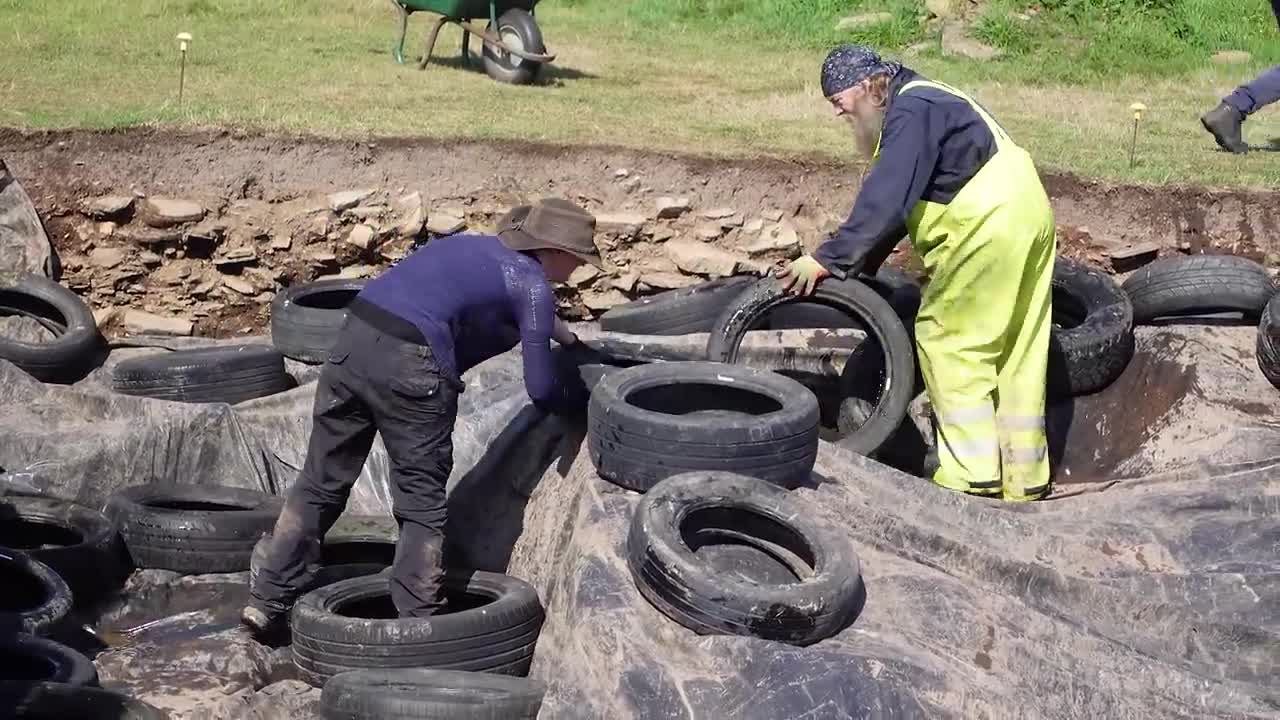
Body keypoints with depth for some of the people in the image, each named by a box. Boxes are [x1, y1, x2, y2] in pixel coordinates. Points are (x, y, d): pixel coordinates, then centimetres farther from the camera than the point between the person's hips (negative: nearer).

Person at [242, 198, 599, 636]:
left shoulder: (474, 247, 27)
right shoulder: (533, 286, 4)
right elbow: (541, 389, 4)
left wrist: (567, 339, 59)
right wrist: (584, 398, 23)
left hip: (353, 339, 7)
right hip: (408, 365, -7)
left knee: (320, 484, 14)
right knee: (423, 505, 6)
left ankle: (268, 602, 16)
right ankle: (416, 623, 8)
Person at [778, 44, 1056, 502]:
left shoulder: (912, 111, -14)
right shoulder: (919, 105, 20)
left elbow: (886, 203, -23)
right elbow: (896, 202, 22)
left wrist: (828, 259, -22)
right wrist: (858, 268, 17)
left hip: (988, 227, -10)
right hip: (1027, 218, 10)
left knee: (947, 339, -3)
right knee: (1016, 354, 12)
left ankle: (974, 474, -4)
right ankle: (1026, 479, 18)